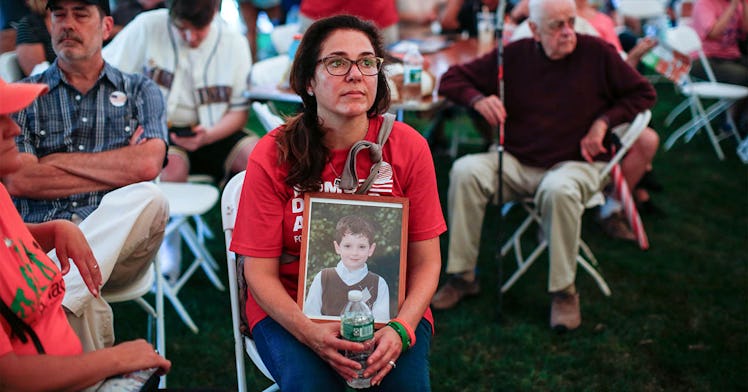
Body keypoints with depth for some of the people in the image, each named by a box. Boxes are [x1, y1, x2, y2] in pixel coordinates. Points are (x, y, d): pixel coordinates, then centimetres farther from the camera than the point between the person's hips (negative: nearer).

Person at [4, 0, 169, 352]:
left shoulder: (140, 91, 17)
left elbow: (147, 164, -4)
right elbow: (17, 180, -1)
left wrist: (58, 161, 1)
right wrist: (118, 169, -2)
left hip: (119, 240, 1)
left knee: (148, 198, -34)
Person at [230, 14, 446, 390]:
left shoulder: (408, 147, -6)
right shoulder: (273, 155, -9)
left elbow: (425, 263, -3)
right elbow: (259, 271, -7)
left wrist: (400, 328, -21)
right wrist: (311, 333, -24)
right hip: (291, 308, -1)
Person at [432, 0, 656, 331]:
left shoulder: (596, 52, 0)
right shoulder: (514, 56, 4)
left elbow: (643, 93, 8)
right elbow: (452, 79, 9)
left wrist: (603, 122, -6)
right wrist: (478, 99, -12)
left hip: (574, 163, -2)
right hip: (517, 163, 3)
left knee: (559, 190, -38)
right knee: (465, 171, -24)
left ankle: (564, 292, -20)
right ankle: (462, 276, -13)